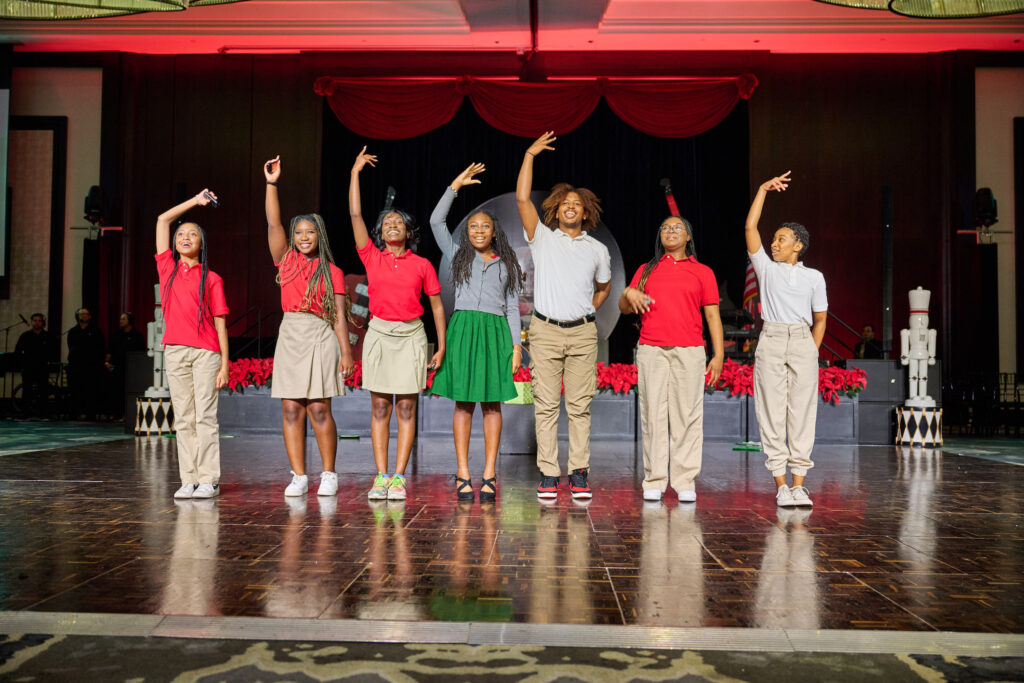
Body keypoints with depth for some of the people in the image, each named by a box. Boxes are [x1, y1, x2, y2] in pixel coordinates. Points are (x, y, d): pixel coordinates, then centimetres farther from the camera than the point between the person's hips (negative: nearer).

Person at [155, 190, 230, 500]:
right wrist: (195, 200, 16)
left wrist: (225, 364, -3)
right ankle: (189, 480, 7)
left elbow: (220, 323, 2)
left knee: (205, 416, -4)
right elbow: (162, 219, 15)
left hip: (206, 352, -3)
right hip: (174, 352, 3)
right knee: (183, 419, 4)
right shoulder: (167, 268, 13)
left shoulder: (211, 279, 5)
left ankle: (209, 480, -1)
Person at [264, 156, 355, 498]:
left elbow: (339, 315, 2)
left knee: (319, 409, -5)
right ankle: (298, 477, 7)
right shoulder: (286, 260, 12)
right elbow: (273, 224, 3)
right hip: (290, 336, 3)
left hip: (320, 338, -3)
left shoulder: (332, 272, 6)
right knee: (291, 409, 1)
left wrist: (346, 351, -5)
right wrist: (271, 183, -2)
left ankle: (328, 475, 7)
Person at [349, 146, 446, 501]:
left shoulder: (422, 265, 5)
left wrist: (441, 346, 3)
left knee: (406, 408, 0)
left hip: (411, 335, -1)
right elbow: (355, 214, 2)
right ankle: (381, 477, 5)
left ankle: (399, 477, 3)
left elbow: (437, 305, 8)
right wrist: (355, 171, 3)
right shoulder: (372, 257, 6)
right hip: (379, 333, 1)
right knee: (380, 407, 2)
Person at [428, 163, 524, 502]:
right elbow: (436, 221, 6)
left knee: (492, 403, -2)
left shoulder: (507, 264, 15)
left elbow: (512, 307, 12)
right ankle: (462, 474, 0)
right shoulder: (458, 255, 14)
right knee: (464, 402, -3)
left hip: (496, 332, 1)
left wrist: (516, 345, 4)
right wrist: (455, 185, 6)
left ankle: (489, 475, 1)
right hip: (463, 328, 0)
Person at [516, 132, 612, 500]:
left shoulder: (597, 250, 12)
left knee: (580, 406, 2)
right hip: (545, 331, -1)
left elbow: (604, 286, 28)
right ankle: (548, 474, 4)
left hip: (583, 334, 1)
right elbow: (522, 198, -3)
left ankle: (579, 474, 7)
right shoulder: (542, 237, 7)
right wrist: (529, 155, -1)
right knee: (546, 405, -1)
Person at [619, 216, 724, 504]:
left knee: (687, 414, -4)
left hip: (689, 351, -1)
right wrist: (628, 294, -5)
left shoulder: (703, 272, 14)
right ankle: (654, 482, 3)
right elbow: (624, 308, 18)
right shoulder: (646, 270, 18)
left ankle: (685, 482, 1)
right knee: (653, 413, -2)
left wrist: (719, 354, 0)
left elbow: (712, 315, 9)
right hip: (651, 350, 1)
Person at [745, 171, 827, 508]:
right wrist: (763, 189, 6)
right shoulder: (766, 268, 14)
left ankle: (799, 484, 2)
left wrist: (812, 353, 6)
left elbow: (820, 319, 16)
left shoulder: (813, 277, 15)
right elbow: (750, 228, 6)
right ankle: (781, 484, 0)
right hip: (771, 341, 0)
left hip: (803, 342, 0)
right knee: (771, 413, -4)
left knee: (802, 413, -2)